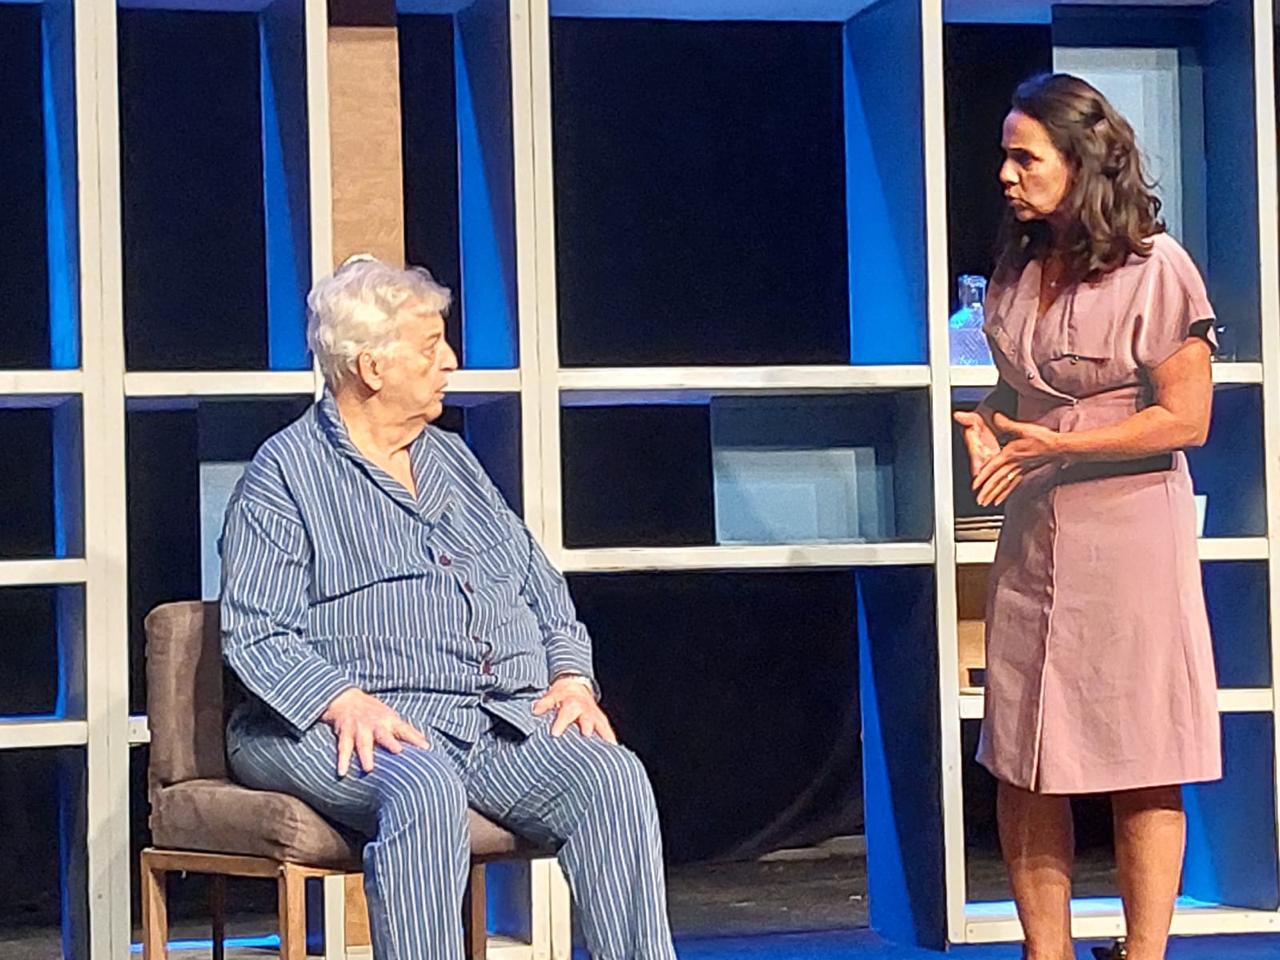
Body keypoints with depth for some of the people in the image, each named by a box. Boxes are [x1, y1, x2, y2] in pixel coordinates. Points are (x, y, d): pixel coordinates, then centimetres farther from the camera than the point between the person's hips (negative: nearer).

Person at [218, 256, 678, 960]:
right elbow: (255, 634, -6)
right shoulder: (286, 472, 3)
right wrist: (347, 704, -23)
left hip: (503, 718, 6)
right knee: (425, 790, -38)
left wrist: (571, 677, 6)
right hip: (365, 723, -6)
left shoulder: (453, 460, 24)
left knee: (612, 776, -22)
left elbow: (540, 583, 25)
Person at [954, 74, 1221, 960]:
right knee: (1025, 762, 4)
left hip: (1129, 531, -6)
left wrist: (1055, 445, -18)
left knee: (1139, 765, 0)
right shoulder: (1018, 269, 7)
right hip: (1033, 536, 6)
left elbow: (1186, 420, -12)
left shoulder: (1154, 269, -12)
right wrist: (988, 426, -4)